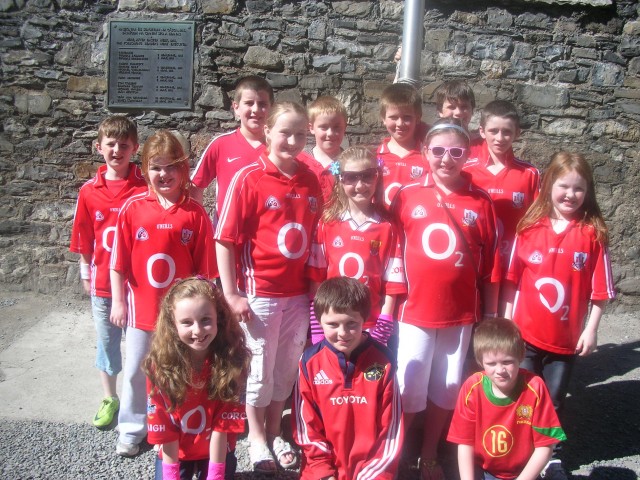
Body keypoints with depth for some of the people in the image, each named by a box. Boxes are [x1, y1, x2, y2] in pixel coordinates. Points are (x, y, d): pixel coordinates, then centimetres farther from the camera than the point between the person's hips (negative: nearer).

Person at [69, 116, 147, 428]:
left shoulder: (145, 188, -9)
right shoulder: (89, 191, 0)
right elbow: (83, 238, 7)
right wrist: (85, 272, 8)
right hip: (103, 280, 3)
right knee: (106, 340, 16)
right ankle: (109, 398, 34)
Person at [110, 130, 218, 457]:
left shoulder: (195, 214, -8)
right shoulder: (132, 208, -6)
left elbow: (204, 268, -4)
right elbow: (119, 262, -2)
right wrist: (118, 301, -2)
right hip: (141, 307, 1)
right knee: (135, 371, 15)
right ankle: (131, 428, 34)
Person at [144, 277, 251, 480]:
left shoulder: (231, 361, -24)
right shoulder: (160, 365, -23)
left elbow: (222, 425, -20)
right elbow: (164, 430, -17)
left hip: (217, 450, 0)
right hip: (175, 451, 1)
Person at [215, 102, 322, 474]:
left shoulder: (311, 181, 2)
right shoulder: (249, 179, -11)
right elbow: (225, 239, -11)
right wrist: (231, 294, -13)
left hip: (299, 293, 4)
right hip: (260, 292, -4)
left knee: (287, 368, 17)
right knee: (260, 369, 11)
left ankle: (275, 432, 36)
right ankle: (256, 436, 32)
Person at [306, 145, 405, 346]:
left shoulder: (387, 228, -2)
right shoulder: (327, 223, -1)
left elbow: (392, 282, -2)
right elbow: (315, 276, 0)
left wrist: (383, 328, -5)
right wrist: (316, 324, -2)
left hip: (371, 326, 0)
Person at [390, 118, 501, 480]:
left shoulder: (481, 202, -1)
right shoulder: (407, 196, -2)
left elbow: (491, 266, 2)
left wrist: (490, 316, 3)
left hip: (461, 315, 1)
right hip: (415, 312, -1)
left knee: (446, 390, 14)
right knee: (408, 390, 6)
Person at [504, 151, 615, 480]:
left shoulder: (593, 233, -6)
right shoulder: (529, 228, -5)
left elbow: (600, 289, -5)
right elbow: (512, 280, -1)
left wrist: (591, 329, -7)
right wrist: (507, 321, 0)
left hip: (566, 338, 0)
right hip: (525, 333, 0)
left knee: (554, 399, 14)